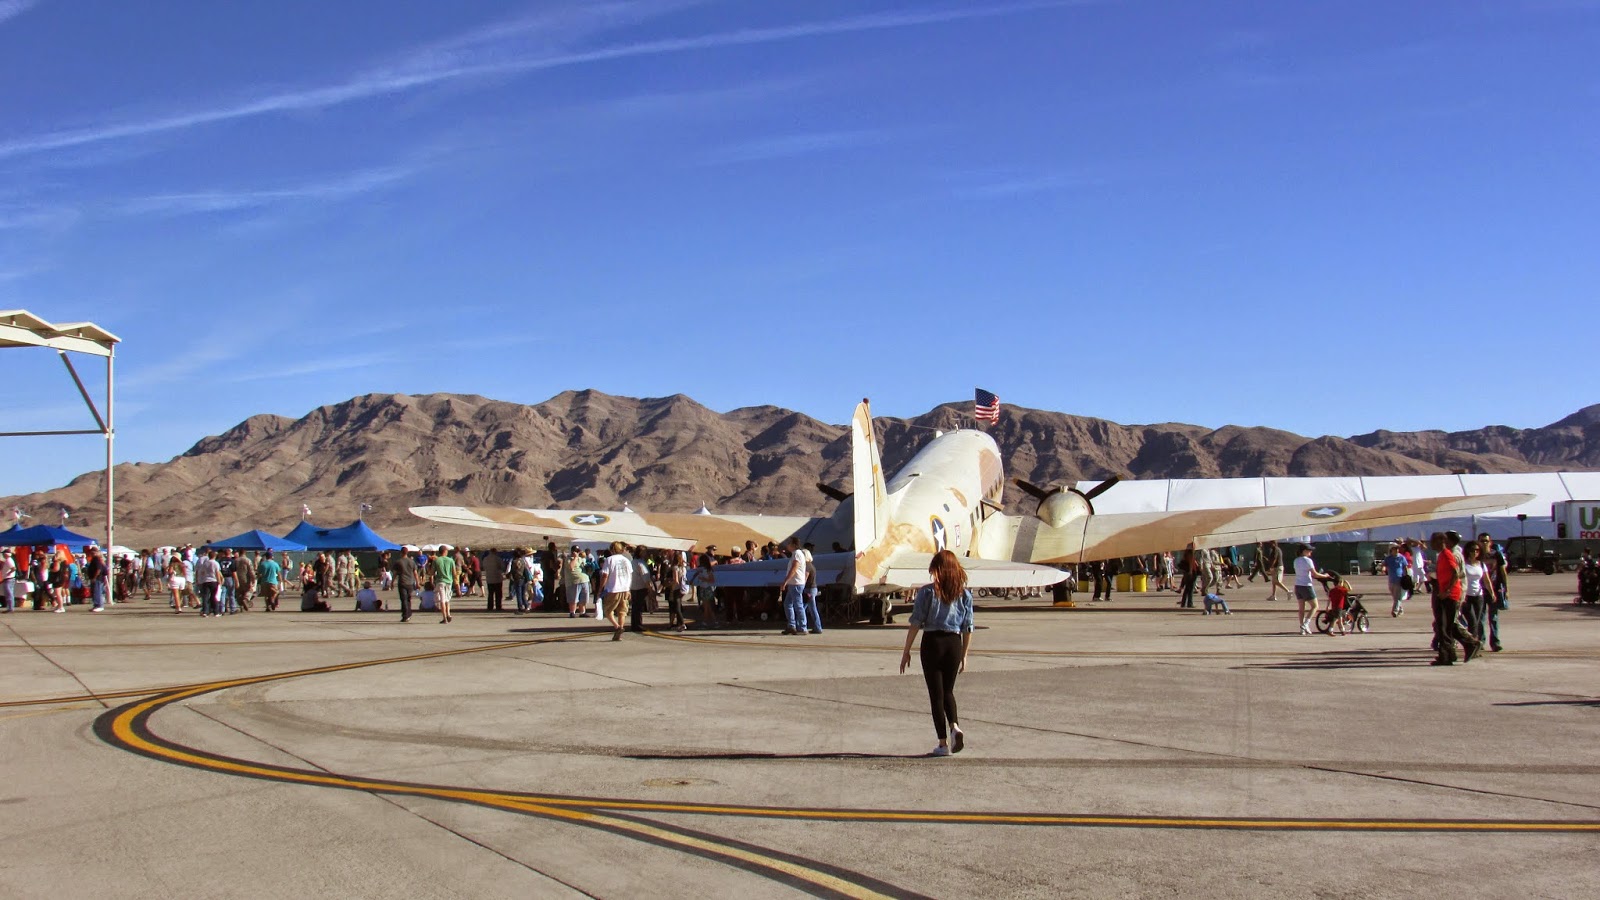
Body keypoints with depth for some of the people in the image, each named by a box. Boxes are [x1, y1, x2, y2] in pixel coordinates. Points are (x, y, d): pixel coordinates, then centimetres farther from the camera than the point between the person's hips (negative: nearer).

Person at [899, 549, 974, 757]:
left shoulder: (927, 592, -6)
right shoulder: (965, 594, 3)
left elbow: (915, 623, -7)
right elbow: (967, 628, 5)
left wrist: (906, 651, 0)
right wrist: (964, 655, 14)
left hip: (932, 642, -3)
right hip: (954, 643, 3)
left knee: (936, 693, 6)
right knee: (948, 691, 19)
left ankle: (943, 743, 6)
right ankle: (955, 726, -6)